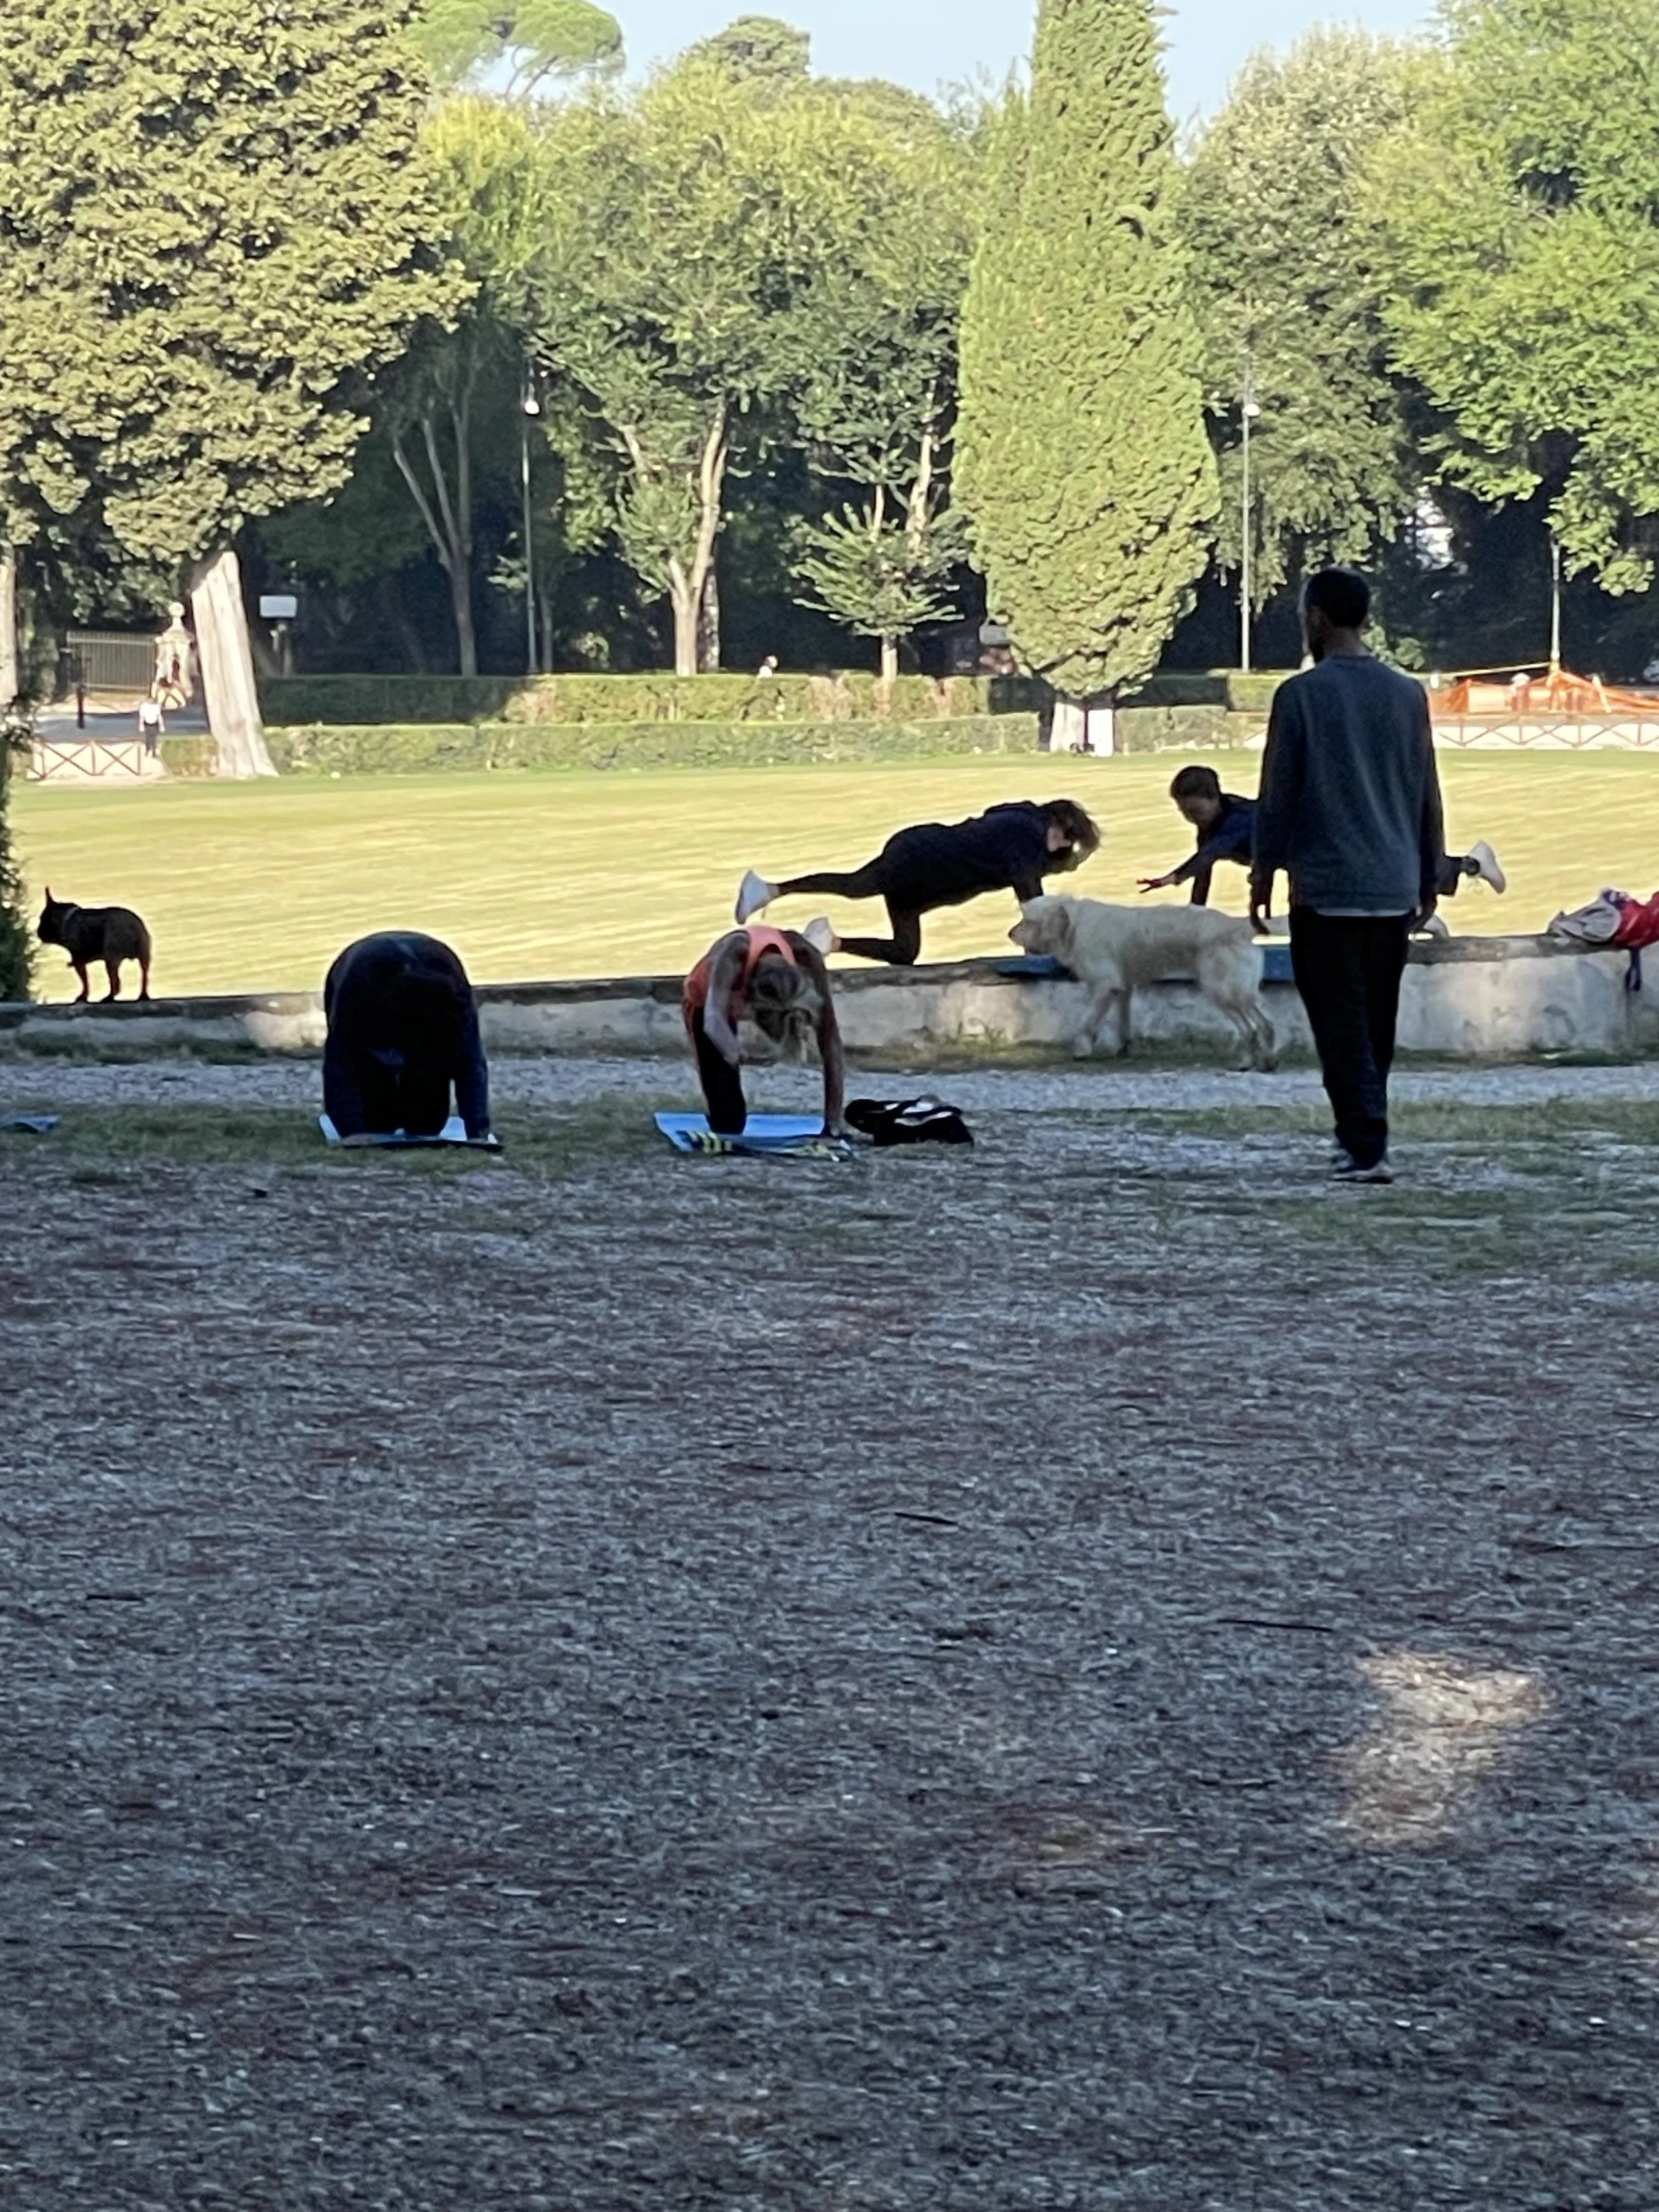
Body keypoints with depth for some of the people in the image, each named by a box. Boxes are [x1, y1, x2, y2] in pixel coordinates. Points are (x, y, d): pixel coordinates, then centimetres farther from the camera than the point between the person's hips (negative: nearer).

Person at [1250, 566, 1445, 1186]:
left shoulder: (1301, 694, -7)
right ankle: (1360, 1137, 22)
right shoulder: (1407, 695, 7)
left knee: (1343, 1025, -4)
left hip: (1325, 889, -5)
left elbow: (1277, 793, -6)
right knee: (1377, 1026, 15)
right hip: (1394, 889, 5)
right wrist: (1429, 878, 19)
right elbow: (1427, 796, 11)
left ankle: (1366, 1149, -13)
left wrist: (1263, 873, 4)